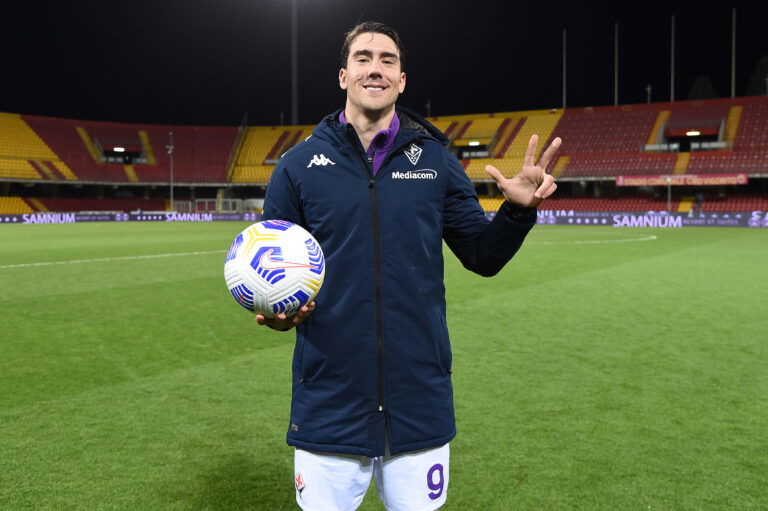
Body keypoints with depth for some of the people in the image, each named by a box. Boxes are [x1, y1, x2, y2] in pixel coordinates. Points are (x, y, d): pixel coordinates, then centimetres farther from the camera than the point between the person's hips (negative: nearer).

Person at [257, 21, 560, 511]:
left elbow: (482, 256, 6)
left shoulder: (436, 160, 4)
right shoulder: (299, 164, 1)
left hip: (421, 401, 1)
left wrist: (518, 211, -12)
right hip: (328, 404, -1)